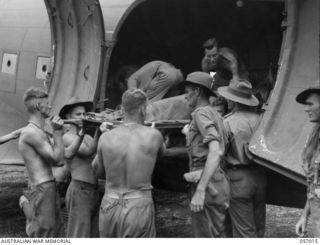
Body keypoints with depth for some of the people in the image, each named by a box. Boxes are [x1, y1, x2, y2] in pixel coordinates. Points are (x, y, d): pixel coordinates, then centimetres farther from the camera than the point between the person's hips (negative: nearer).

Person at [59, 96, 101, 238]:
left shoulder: (86, 136, 16)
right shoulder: (67, 137, -6)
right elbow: (89, 151, -19)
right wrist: (98, 129, -29)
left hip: (94, 190, 8)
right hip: (79, 190, -8)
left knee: (94, 234, 12)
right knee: (79, 236, -7)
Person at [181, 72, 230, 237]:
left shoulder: (202, 113, -11)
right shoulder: (214, 114, 18)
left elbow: (215, 151, -24)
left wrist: (200, 191, -29)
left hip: (208, 185, -10)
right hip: (218, 182, 10)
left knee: (205, 237, -5)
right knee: (218, 235, 16)